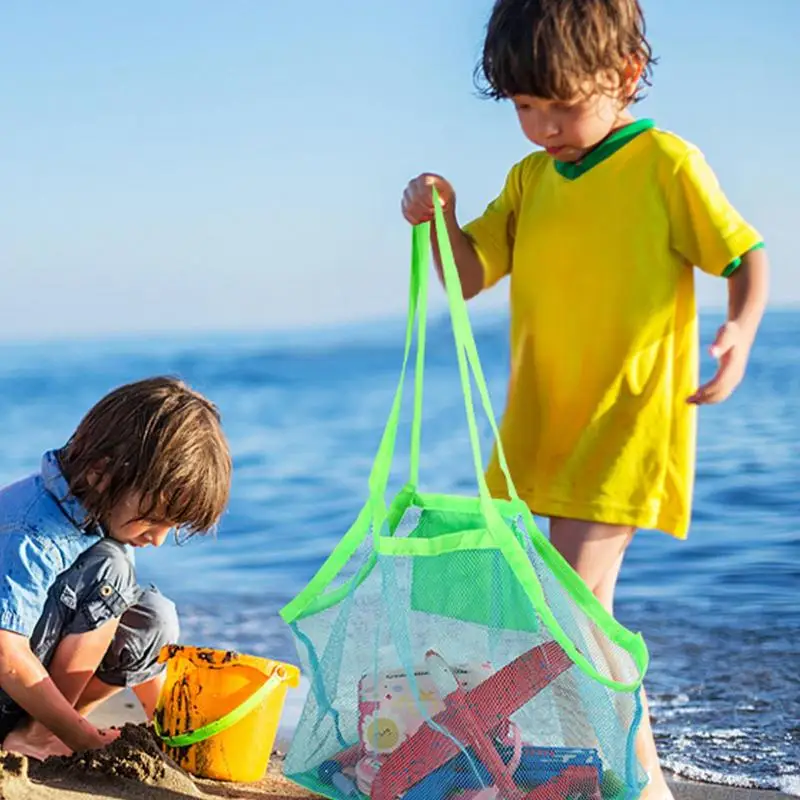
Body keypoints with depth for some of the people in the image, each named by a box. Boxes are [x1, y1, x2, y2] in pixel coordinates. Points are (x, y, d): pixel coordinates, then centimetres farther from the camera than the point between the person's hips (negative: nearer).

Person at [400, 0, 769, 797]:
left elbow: (746, 256, -4)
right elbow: (469, 277, 8)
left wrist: (740, 330, -24)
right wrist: (439, 220, -12)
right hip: (539, 423, 7)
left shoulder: (665, 163, -8)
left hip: (626, 420, -7)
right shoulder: (530, 178, 10)